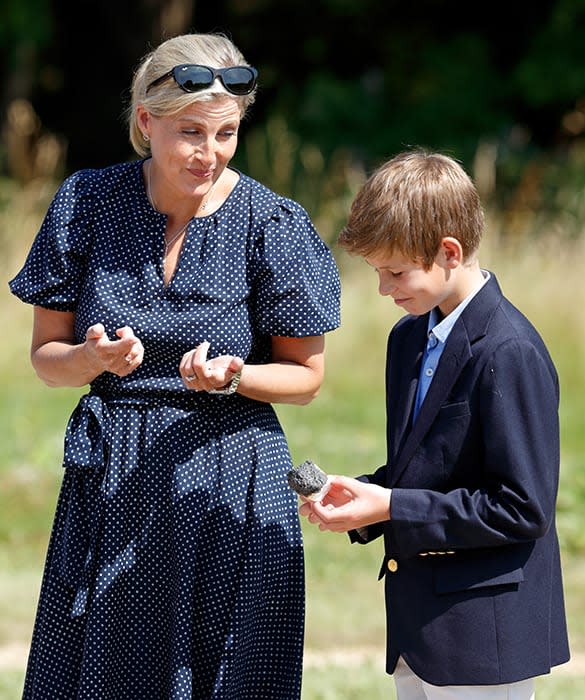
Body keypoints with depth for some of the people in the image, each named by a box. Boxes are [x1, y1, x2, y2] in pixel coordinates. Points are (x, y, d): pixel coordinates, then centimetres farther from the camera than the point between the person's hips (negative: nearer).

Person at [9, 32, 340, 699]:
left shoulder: (272, 224, -7)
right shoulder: (87, 202, -1)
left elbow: (306, 376, 2)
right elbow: (46, 355, 6)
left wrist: (232, 377, -18)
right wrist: (96, 358, -16)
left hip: (230, 489, -2)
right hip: (109, 483, 2)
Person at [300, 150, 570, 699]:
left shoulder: (509, 354, -18)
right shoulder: (409, 338, 13)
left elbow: (524, 507, -20)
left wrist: (391, 509, -19)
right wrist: (361, 496, -1)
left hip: (484, 633, -9)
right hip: (417, 626, 9)